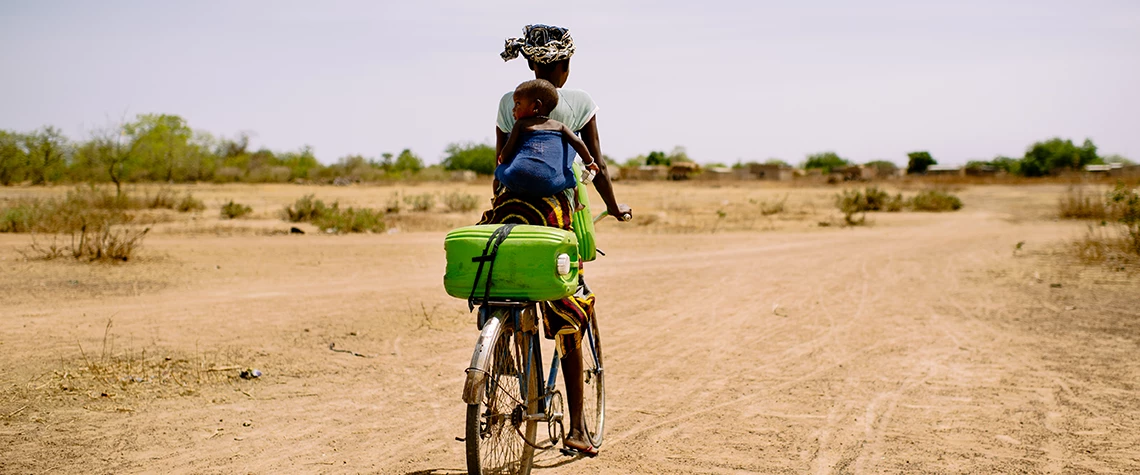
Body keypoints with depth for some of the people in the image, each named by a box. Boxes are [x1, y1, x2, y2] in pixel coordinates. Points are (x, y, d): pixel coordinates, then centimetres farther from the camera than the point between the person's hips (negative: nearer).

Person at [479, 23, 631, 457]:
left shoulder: (509, 103, 9)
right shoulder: (579, 103, 2)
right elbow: (597, 165, 6)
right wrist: (614, 207, 21)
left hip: (508, 209, 2)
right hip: (555, 212, -2)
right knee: (568, 321, 3)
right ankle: (576, 429, 4)